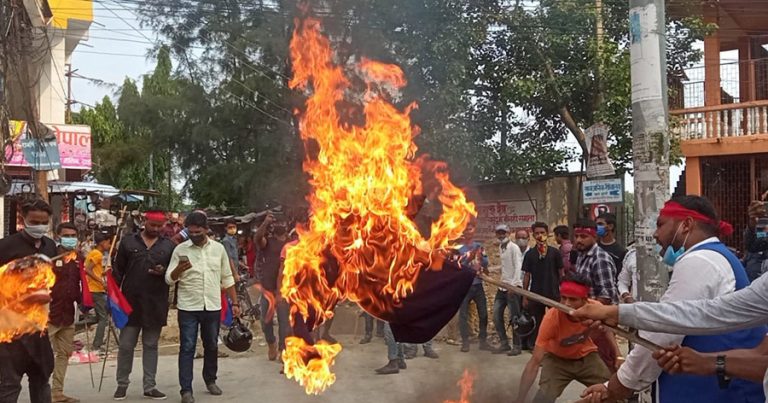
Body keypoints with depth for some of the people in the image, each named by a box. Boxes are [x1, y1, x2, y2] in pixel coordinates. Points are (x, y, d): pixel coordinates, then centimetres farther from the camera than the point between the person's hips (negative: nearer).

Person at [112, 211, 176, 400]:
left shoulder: (168, 246, 4)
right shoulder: (128, 241, 2)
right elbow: (118, 271, 4)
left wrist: (164, 272, -13)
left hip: (156, 304, 1)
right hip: (130, 302, -1)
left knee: (151, 346, 10)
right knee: (125, 345, 5)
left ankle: (150, 386, 17)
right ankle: (122, 384, 20)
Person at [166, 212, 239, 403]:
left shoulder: (218, 248, 3)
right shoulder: (180, 249, -3)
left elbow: (227, 278, 9)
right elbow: (169, 279, -5)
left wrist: (234, 303, 7)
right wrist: (179, 268, -25)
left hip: (213, 307, 2)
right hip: (188, 308, -2)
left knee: (211, 346, 14)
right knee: (187, 348, -1)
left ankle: (210, 380, 33)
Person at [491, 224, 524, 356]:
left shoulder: (514, 247, -9)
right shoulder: (500, 248, 14)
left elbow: (518, 267, -16)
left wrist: (513, 285, -21)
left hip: (513, 287, -8)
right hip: (502, 286, 8)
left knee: (514, 317, -2)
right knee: (497, 316, 8)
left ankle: (516, 346, 7)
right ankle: (504, 344, 18)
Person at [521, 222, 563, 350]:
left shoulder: (554, 253, 0)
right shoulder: (529, 254, 4)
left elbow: (561, 274, 4)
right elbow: (527, 276, 7)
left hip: (553, 294, -1)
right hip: (535, 295, 1)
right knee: (536, 323, 7)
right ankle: (534, 346, 17)